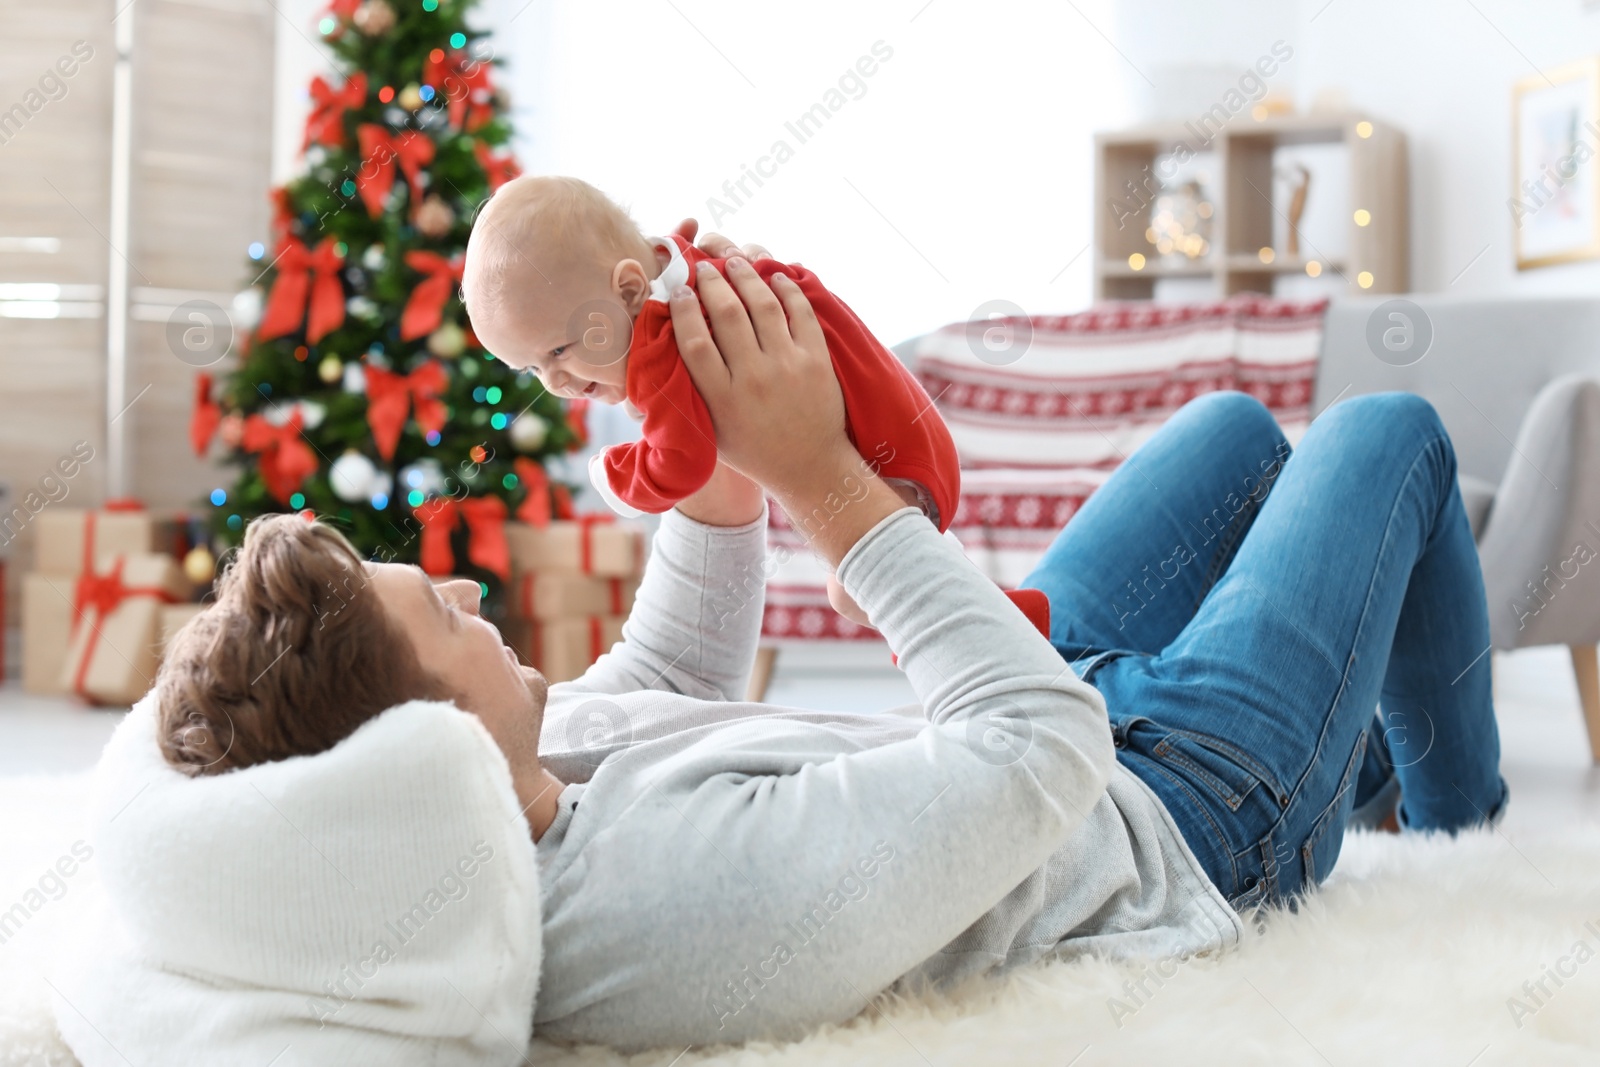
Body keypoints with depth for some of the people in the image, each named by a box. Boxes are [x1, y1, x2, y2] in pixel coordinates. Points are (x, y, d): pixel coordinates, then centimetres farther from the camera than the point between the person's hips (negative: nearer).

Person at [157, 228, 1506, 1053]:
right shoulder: (724, 891, -48)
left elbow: (672, 678, 1)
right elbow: (1045, 742, -35)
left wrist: (722, 469, -16)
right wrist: (822, 474, -33)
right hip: (1192, 822, -7)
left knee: (1240, 427, 26)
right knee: (1390, 432, 13)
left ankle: (1370, 749, 53)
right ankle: (1449, 796, 41)